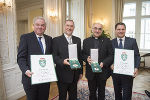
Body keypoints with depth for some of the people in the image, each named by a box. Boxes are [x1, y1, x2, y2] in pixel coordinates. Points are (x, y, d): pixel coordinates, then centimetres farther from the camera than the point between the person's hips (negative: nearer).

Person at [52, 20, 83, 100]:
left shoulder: (78, 40, 9)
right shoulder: (56, 40, -5)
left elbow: (80, 56, 11)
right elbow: (54, 56, -9)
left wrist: (80, 71, 10)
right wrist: (62, 61, -28)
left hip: (74, 74, 4)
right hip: (62, 75, -4)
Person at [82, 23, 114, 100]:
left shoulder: (107, 41, 0)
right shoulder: (86, 41, 4)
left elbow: (111, 55, -4)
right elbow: (83, 54, 6)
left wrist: (104, 63, -19)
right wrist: (86, 58, -16)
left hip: (103, 71, 0)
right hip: (91, 72, 1)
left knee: (101, 92, 18)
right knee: (92, 92, 16)